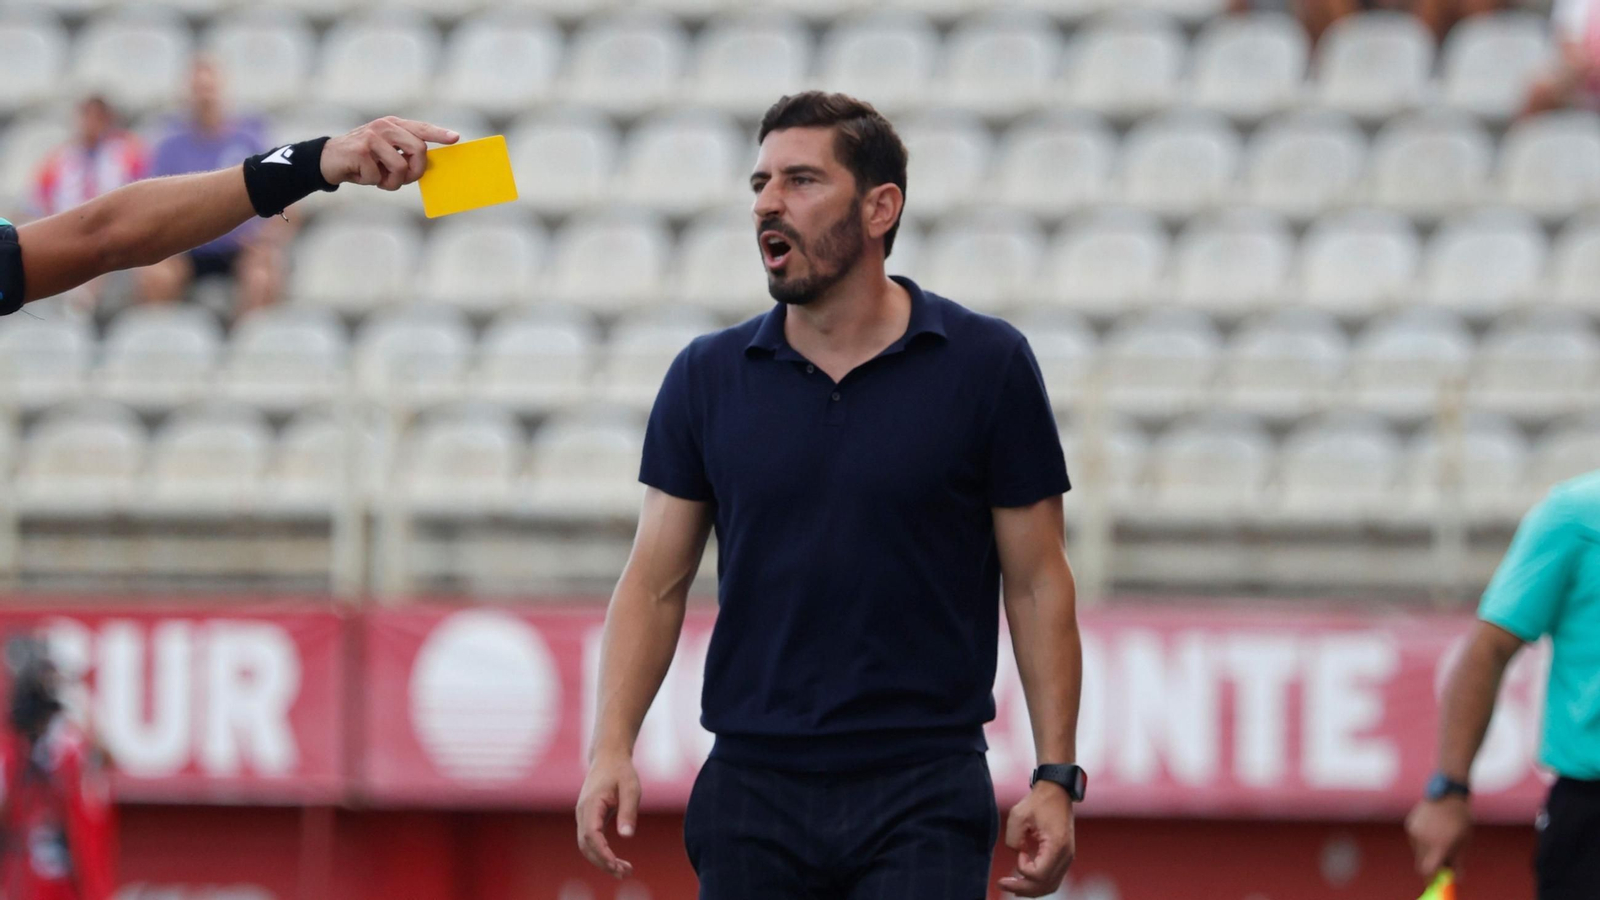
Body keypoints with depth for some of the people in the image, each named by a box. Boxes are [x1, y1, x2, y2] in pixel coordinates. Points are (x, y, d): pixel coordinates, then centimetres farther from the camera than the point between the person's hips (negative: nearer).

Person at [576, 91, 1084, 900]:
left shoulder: (985, 366, 0)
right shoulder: (708, 377, 7)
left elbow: (1037, 584, 2)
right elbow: (656, 581, 8)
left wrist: (1055, 776, -5)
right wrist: (611, 748, -5)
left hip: (922, 800, -3)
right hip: (752, 792, 3)